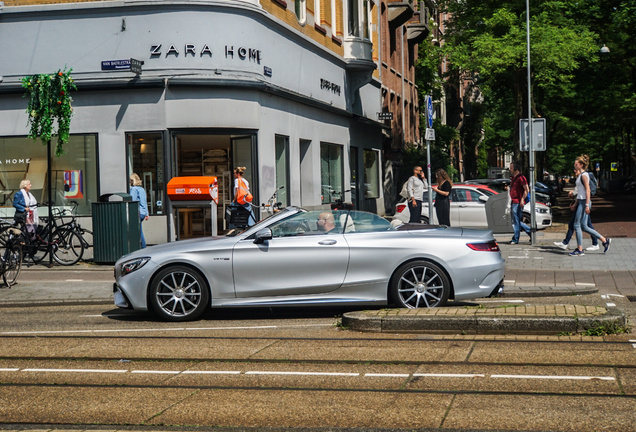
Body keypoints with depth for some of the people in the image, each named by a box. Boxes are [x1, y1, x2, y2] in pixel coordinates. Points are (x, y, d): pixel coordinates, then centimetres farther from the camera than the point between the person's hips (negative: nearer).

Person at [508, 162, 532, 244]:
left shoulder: (521, 177, -13)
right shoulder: (513, 178, 16)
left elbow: (526, 190, -16)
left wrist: (522, 199, -20)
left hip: (518, 202, -10)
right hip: (513, 202, 10)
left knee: (516, 221, -5)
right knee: (515, 221, 13)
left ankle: (515, 239, 0)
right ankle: (529, 231, 21)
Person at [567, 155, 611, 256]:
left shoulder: (584, 175, -12)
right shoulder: (580, 175, 17)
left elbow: (587, 190, -18)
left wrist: (587, 205, -23)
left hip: (584, 202, -10)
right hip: (581, 202, 10)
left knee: (577, 225, -6)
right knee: (583, 226, 9)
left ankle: (580, 250, -2)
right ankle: (604, 240, 13)